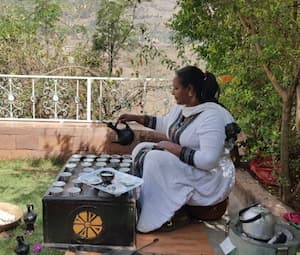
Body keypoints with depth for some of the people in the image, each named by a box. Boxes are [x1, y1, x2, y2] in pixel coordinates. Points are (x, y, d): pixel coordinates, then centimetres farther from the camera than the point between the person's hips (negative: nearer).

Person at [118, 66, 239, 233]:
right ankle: (139, 204, 2)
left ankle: (157, 220, -13)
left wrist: (175, 148, -25)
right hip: (185, 168, 10)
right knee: (142, 149, 2)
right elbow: (164, 123, 23)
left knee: (156, 159, -27)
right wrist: (136, 117, 18)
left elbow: (209, 160, -32)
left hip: (210, 177, -10)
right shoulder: (181, 108, 3)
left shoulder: (212, 116, -25)